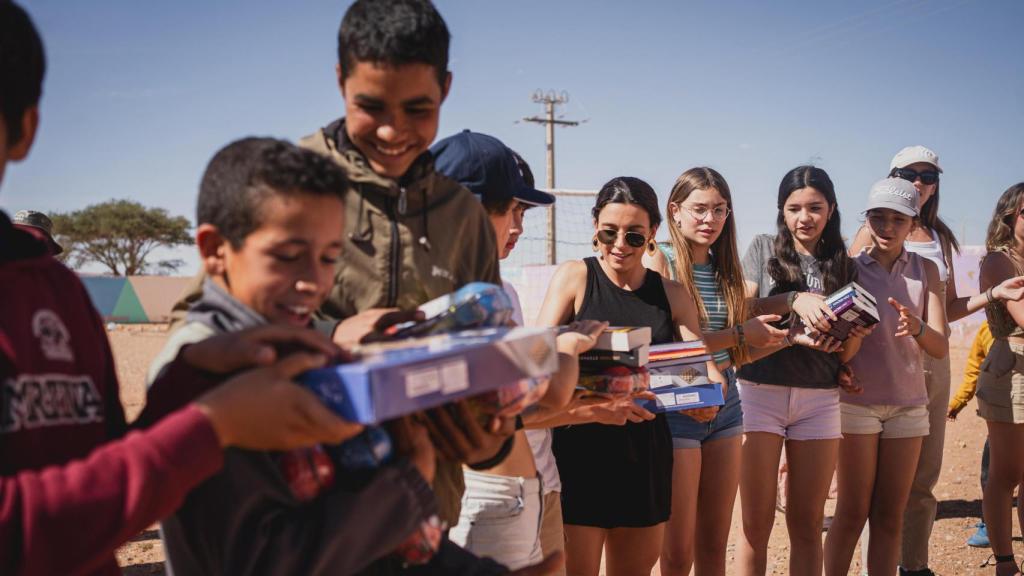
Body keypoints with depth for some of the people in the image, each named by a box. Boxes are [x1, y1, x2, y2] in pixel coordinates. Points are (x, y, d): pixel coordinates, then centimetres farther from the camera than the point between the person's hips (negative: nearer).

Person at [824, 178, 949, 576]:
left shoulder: (925, 270, 4)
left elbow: (940, 348, -4)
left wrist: (917, 327, -24)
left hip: (908, 403, 3)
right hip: (857, 400, -3)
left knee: (891, 516, 7)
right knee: (852, 513, 0)